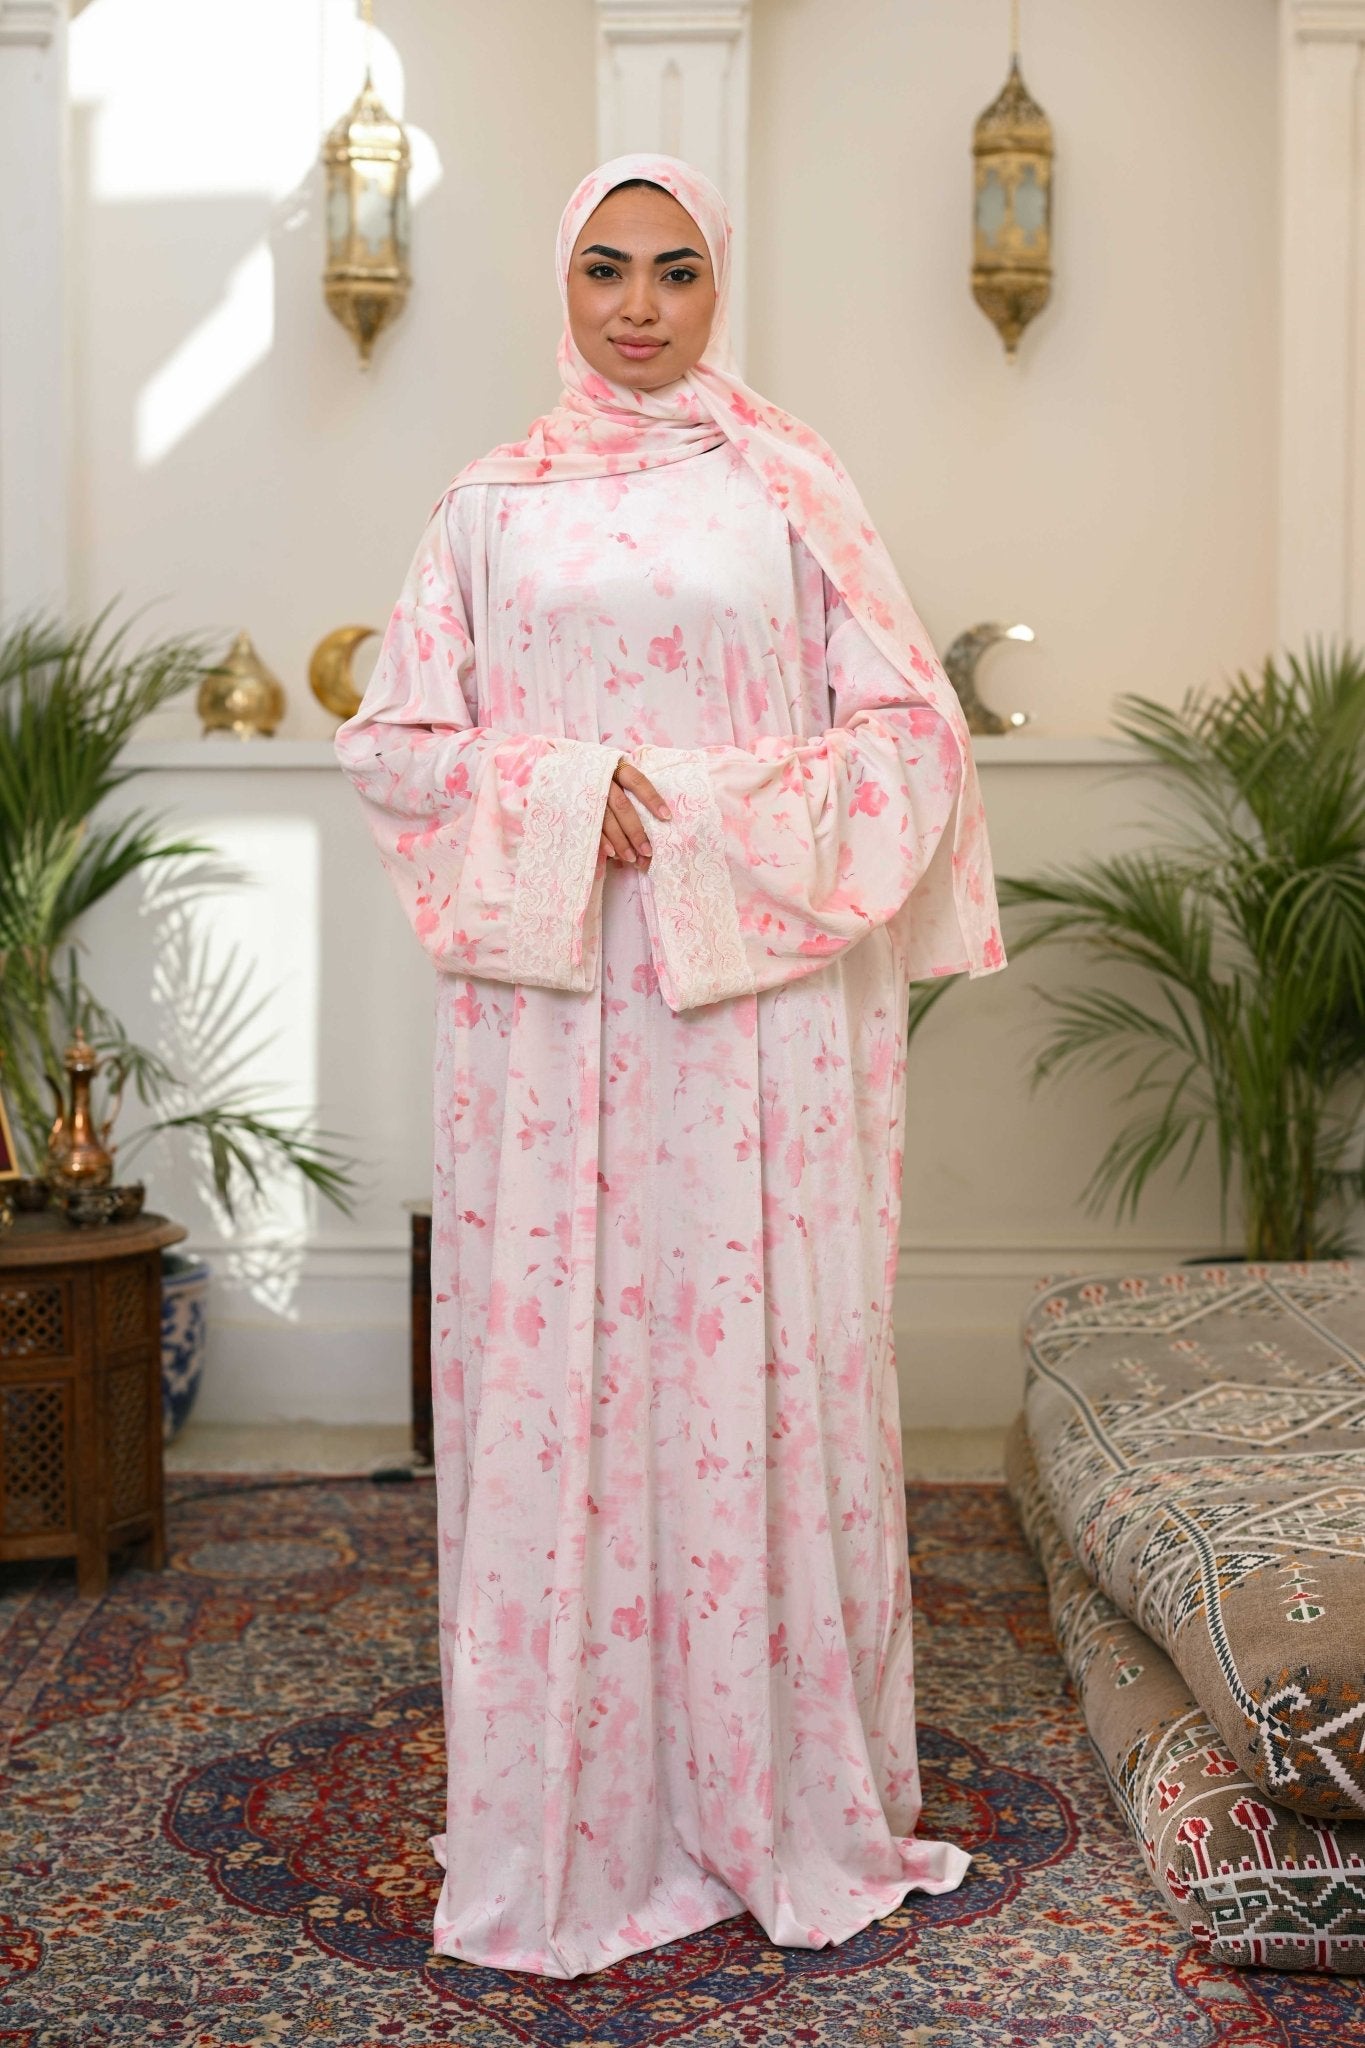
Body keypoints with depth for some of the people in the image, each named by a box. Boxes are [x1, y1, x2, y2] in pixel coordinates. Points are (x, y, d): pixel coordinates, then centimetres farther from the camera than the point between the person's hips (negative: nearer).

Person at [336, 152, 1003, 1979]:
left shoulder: (790, 485, 8)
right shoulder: (493, 504, 11)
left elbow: (908, 729, 3)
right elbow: (393, 743, 7)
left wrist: (715, 814, -10)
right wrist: (570, 796, -9)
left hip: (761, 1000, -1)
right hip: (552, 1005, 1)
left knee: (761, 1365, 2)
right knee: (558, 1370, 3)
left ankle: (794, 1808, 17)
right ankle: (583, 1824, 17)